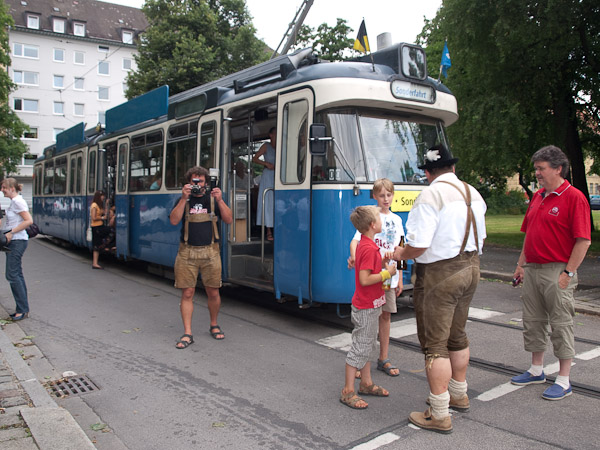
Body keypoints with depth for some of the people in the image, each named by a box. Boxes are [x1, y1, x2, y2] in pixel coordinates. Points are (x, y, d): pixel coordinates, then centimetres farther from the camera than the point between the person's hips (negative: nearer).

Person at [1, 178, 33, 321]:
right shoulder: (15, 201, 16)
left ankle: (23, 310, -4)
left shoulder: (17, 201, -14)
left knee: (12, 275, -9)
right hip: (15, 241, 10)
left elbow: (29, 220, -22)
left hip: (17, 241, -10)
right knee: (17, 274, 11)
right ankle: (22, 309, 16)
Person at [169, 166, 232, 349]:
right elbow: (174, 221, -8)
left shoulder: (213, 199, 7)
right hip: (187, 253, 0)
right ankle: (187, 334, 7)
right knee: (187, 293, 0)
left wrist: (220, 200, -14)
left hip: (210, 252, 0)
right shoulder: (183, 200, 7)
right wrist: (184, 199, -15)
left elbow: (229, 220, -2)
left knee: (213, 292, 7)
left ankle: (214, 325, 28)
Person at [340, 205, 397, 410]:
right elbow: (364, 279, -26)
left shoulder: (364, 245, 10)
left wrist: (383, 261, 6)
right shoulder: (369, 248, -22)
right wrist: (387, 273, -18)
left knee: (367, 345, 18)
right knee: (360, 348, -3)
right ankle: (348, 391, 6)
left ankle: (366, 384, 30)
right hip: (366, 308, -10)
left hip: (370, 305, 10)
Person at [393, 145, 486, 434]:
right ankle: (458, 395, 40)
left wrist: (400, 254, -4)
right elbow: (479, 238, 16)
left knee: (435, 344, 1)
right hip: (470, 269, 9)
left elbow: (418, 245, -24)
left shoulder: (430, 196, -19)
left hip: (439, 275, -9)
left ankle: (439, 415, 10)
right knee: (457, 336, 23)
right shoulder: (473, 193, 8)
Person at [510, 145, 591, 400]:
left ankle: (564, 381, 12)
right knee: (532, 321, 14)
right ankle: (536, 371, 29)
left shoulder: (574, 197, -11)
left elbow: (583, 240, -15)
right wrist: (521, 264, 15)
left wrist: (568, 272, -18)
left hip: (557, 271, -8)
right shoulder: (538, 197, 13)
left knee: (561, 324, 1)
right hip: (532, 270, 8)